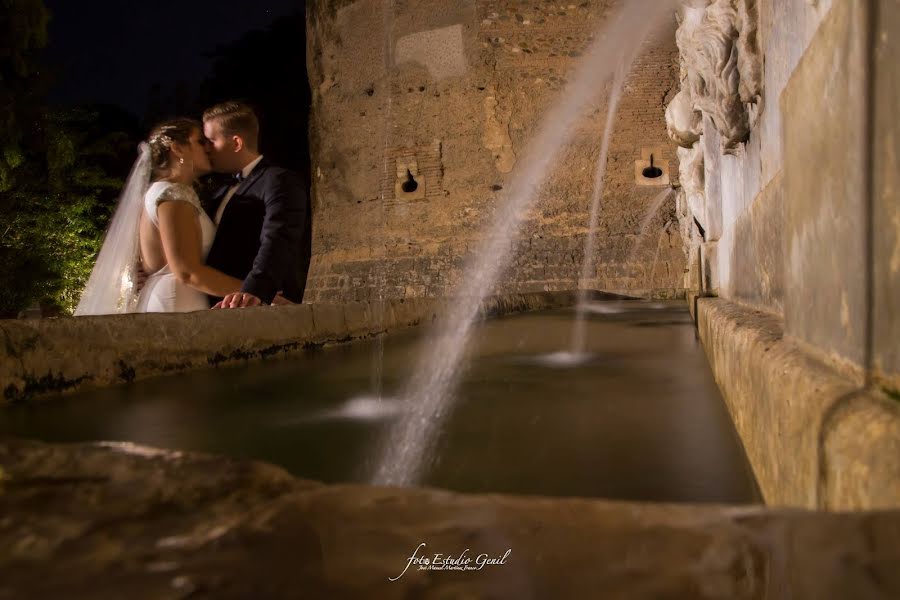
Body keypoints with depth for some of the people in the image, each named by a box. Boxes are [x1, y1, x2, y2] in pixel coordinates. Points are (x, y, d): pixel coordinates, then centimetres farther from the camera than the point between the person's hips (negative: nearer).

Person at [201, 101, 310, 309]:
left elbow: (278, 241, -23)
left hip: (266, 307, -8)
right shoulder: (223, 193, 25)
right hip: (221, 309, 8)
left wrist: (254, 291, -40)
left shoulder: (280, 181, -7)